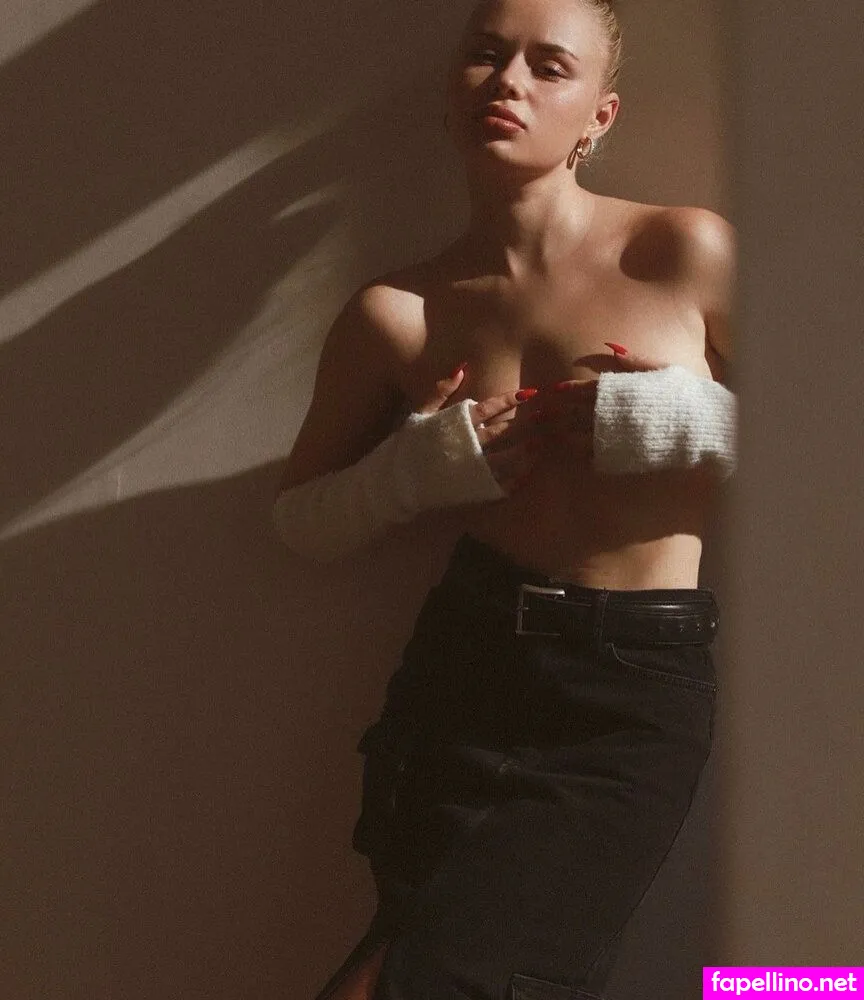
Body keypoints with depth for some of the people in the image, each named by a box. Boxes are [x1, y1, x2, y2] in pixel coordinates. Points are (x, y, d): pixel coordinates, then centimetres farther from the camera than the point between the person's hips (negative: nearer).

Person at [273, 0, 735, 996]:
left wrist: (696, 422, -11)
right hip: (466, 661, 2)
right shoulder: (396, 315, 4)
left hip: (639, 687, -2)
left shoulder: (686, 254, -2)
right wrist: (415, 470, -4)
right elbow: (301, 518, 14)